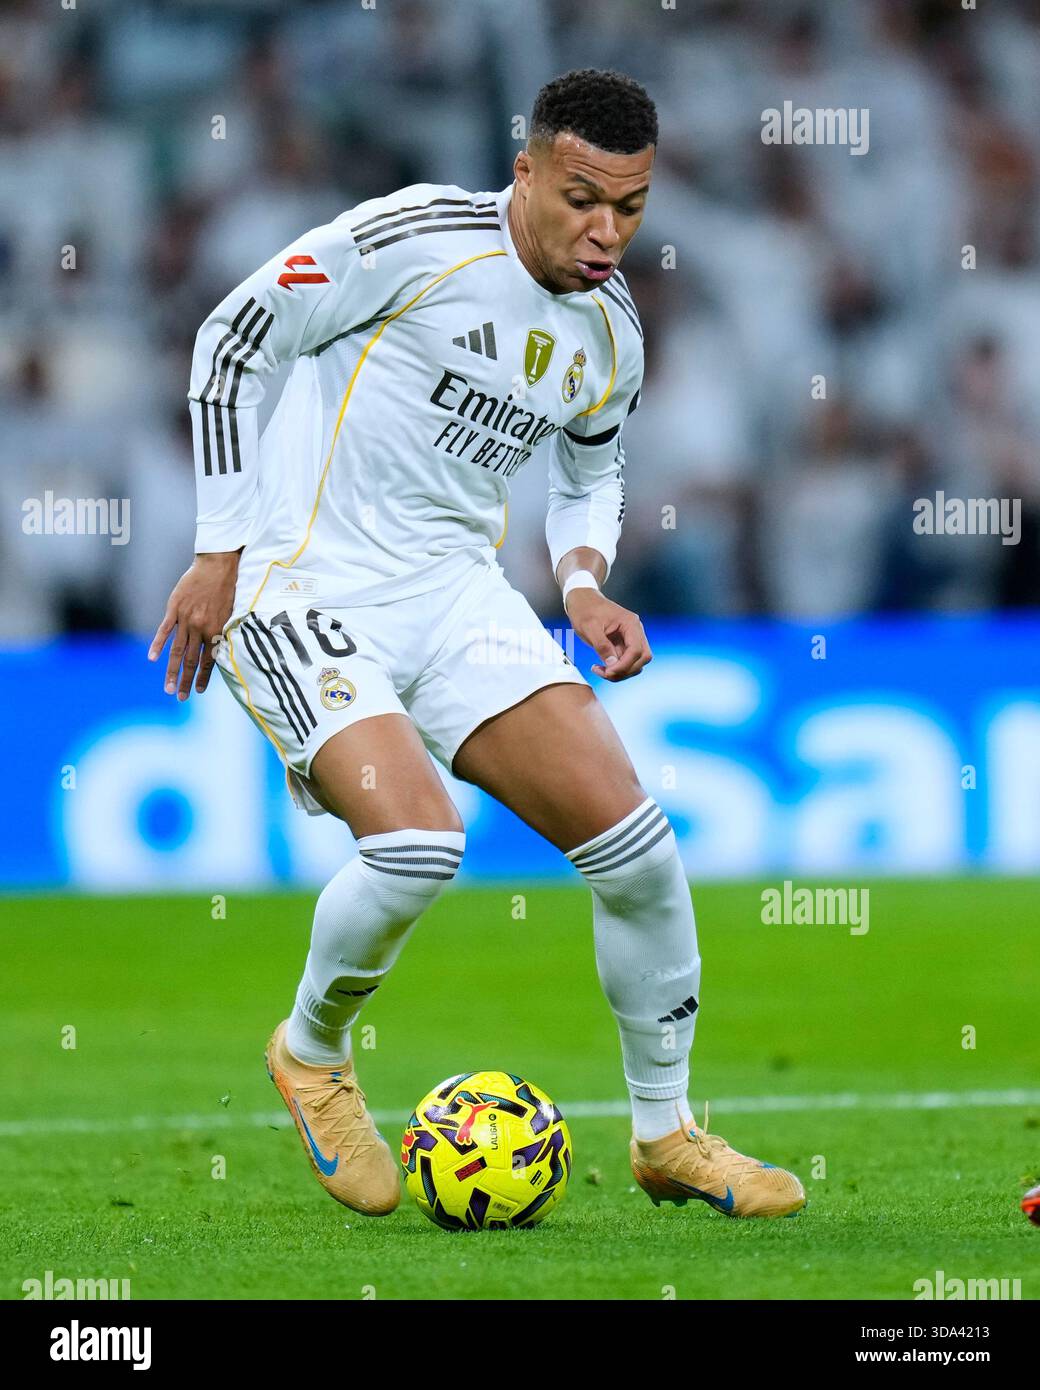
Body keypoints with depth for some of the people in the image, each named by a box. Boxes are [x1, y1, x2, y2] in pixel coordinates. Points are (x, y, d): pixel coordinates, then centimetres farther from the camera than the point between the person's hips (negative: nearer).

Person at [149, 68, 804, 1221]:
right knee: (417, 842, -27)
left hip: (457, 593, 6)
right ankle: (312, 1054, 4)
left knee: (639, 850, -6)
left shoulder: (610, 335, 6)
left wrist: (584, 585, 3)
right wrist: (221, 553, -7)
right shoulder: (417, 239, -14)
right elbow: (231, 341, -7)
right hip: (307, 594, -6)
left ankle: (665, 1135, 13)